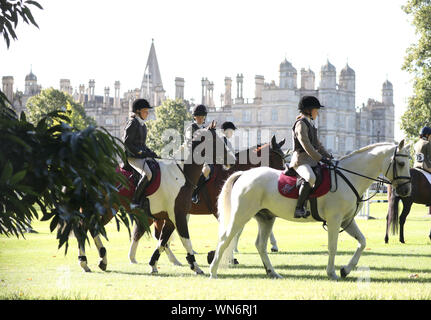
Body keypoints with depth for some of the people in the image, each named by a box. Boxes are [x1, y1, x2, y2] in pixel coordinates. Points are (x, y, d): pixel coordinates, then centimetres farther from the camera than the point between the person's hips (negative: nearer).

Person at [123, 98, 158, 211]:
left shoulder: (142, 124, 18)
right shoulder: (132, 123, -10)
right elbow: (126, 142, -15)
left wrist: (150, 152, 9)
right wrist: (140, 153, -17)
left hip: (142, 156, 10)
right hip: (132, 157, -10)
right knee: (148, 174, -29)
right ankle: (135, 201, -26)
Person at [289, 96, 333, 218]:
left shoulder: (310, 124, 22)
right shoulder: (301, 124, -9)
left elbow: (317, 144, 27)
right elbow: (306, 146, -18)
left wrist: (328, 156, 15)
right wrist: (321, 159, -20)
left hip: (311, 161, 10)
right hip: (300, 160, -10)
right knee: (310, 178, -37)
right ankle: (299, 208, -36)